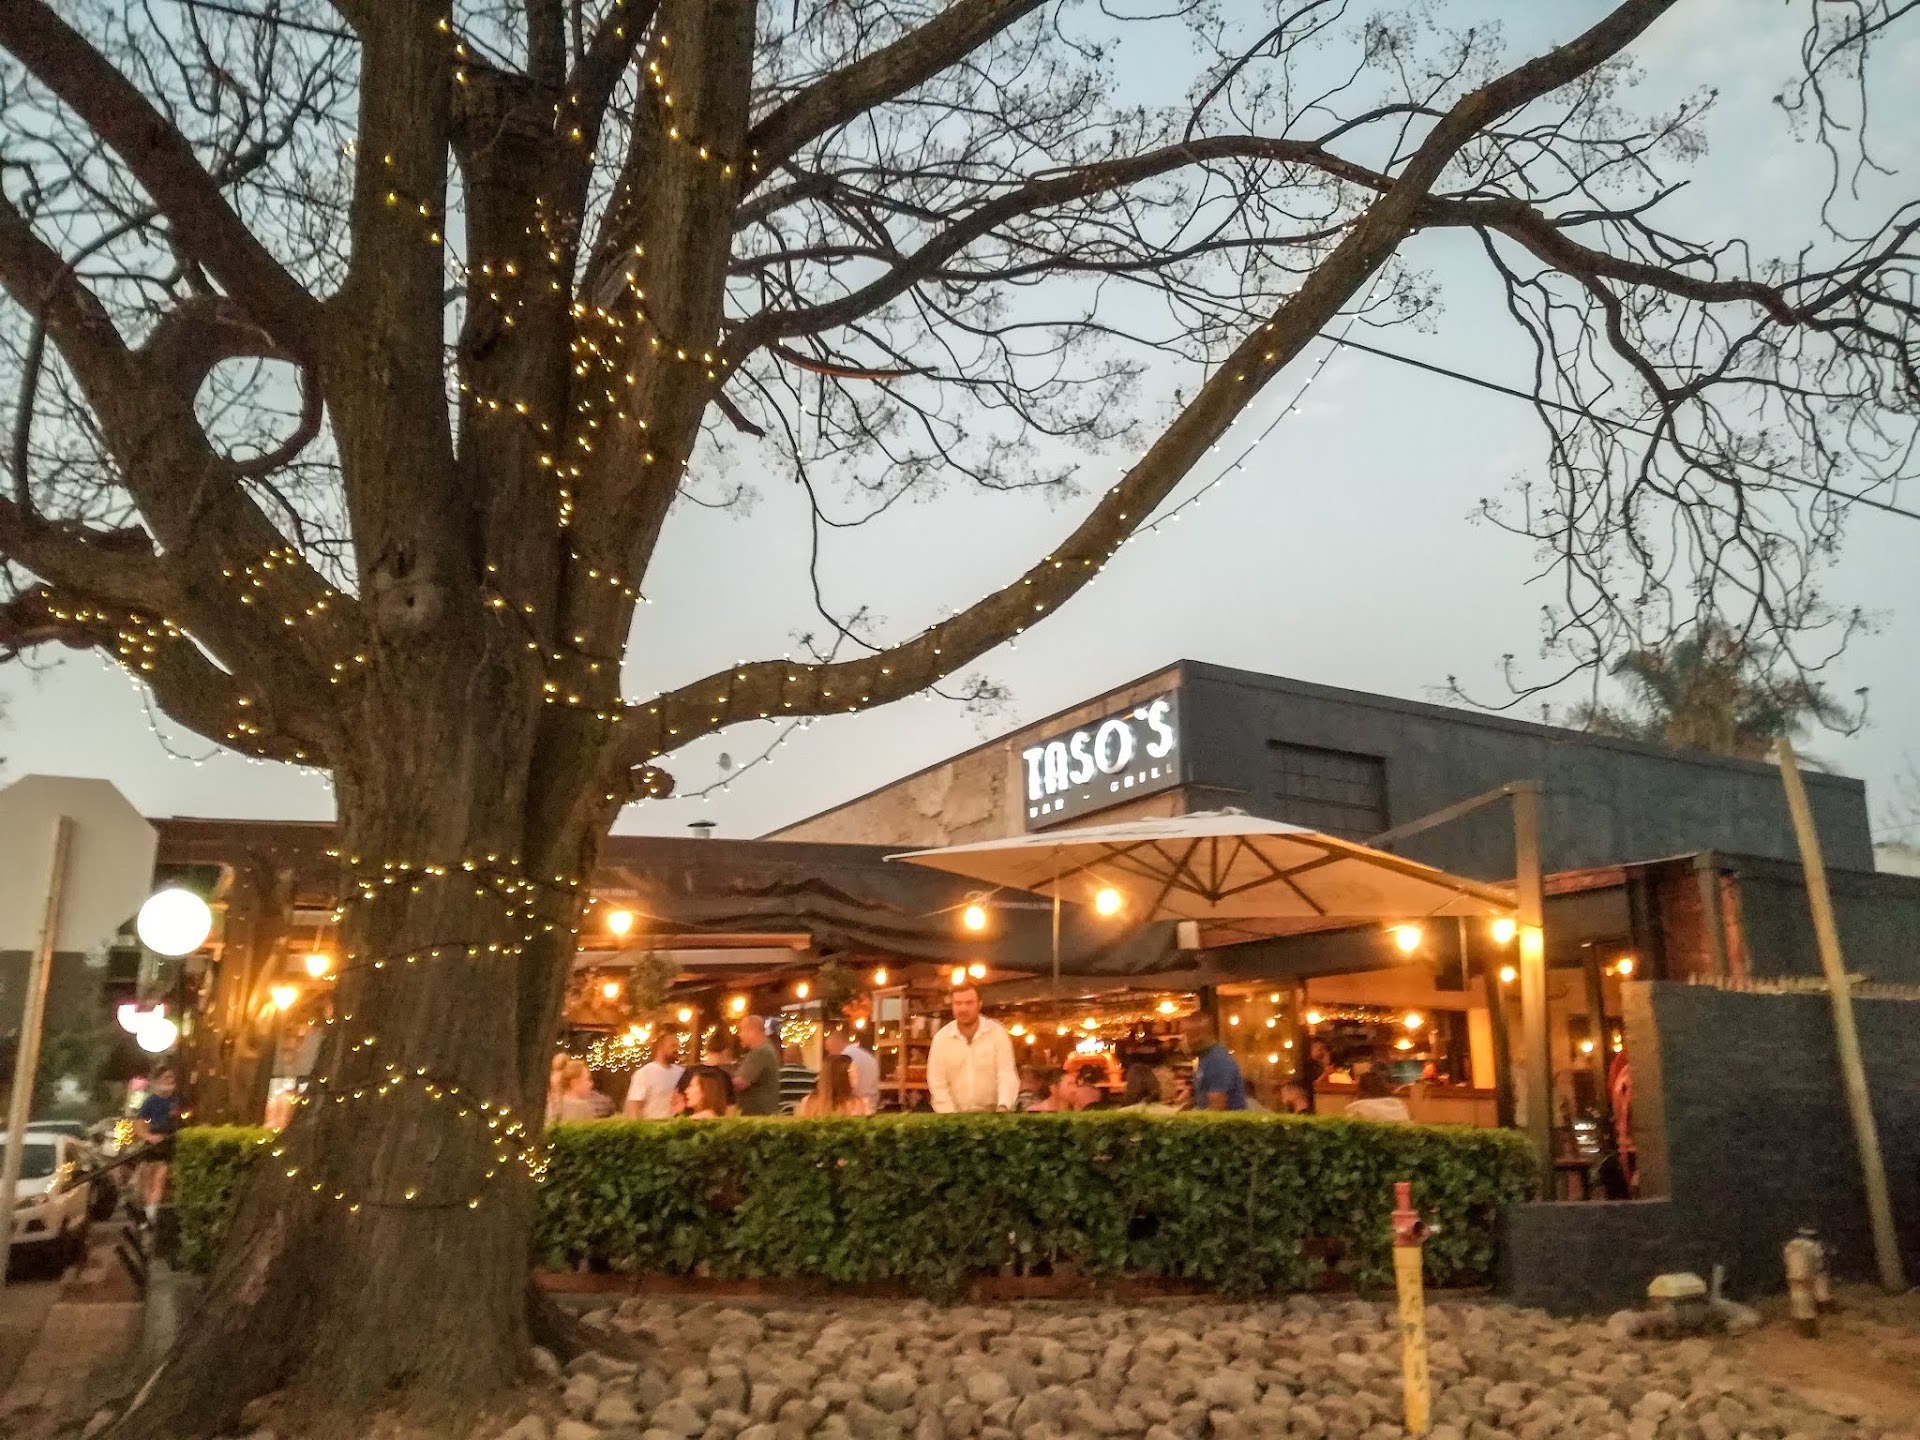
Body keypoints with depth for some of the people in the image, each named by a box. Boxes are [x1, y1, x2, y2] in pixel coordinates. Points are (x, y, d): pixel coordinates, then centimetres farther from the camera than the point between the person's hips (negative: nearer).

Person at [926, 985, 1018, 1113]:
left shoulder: (998, 1033, -3)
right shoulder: (941, 1037, 0)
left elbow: (1007, 1074, -7)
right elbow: (937, 1082, 1)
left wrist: (1003, 1107, -21)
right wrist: (950, 1115, -8)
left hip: (991, 1113, -1)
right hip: (956, 1114, 1)